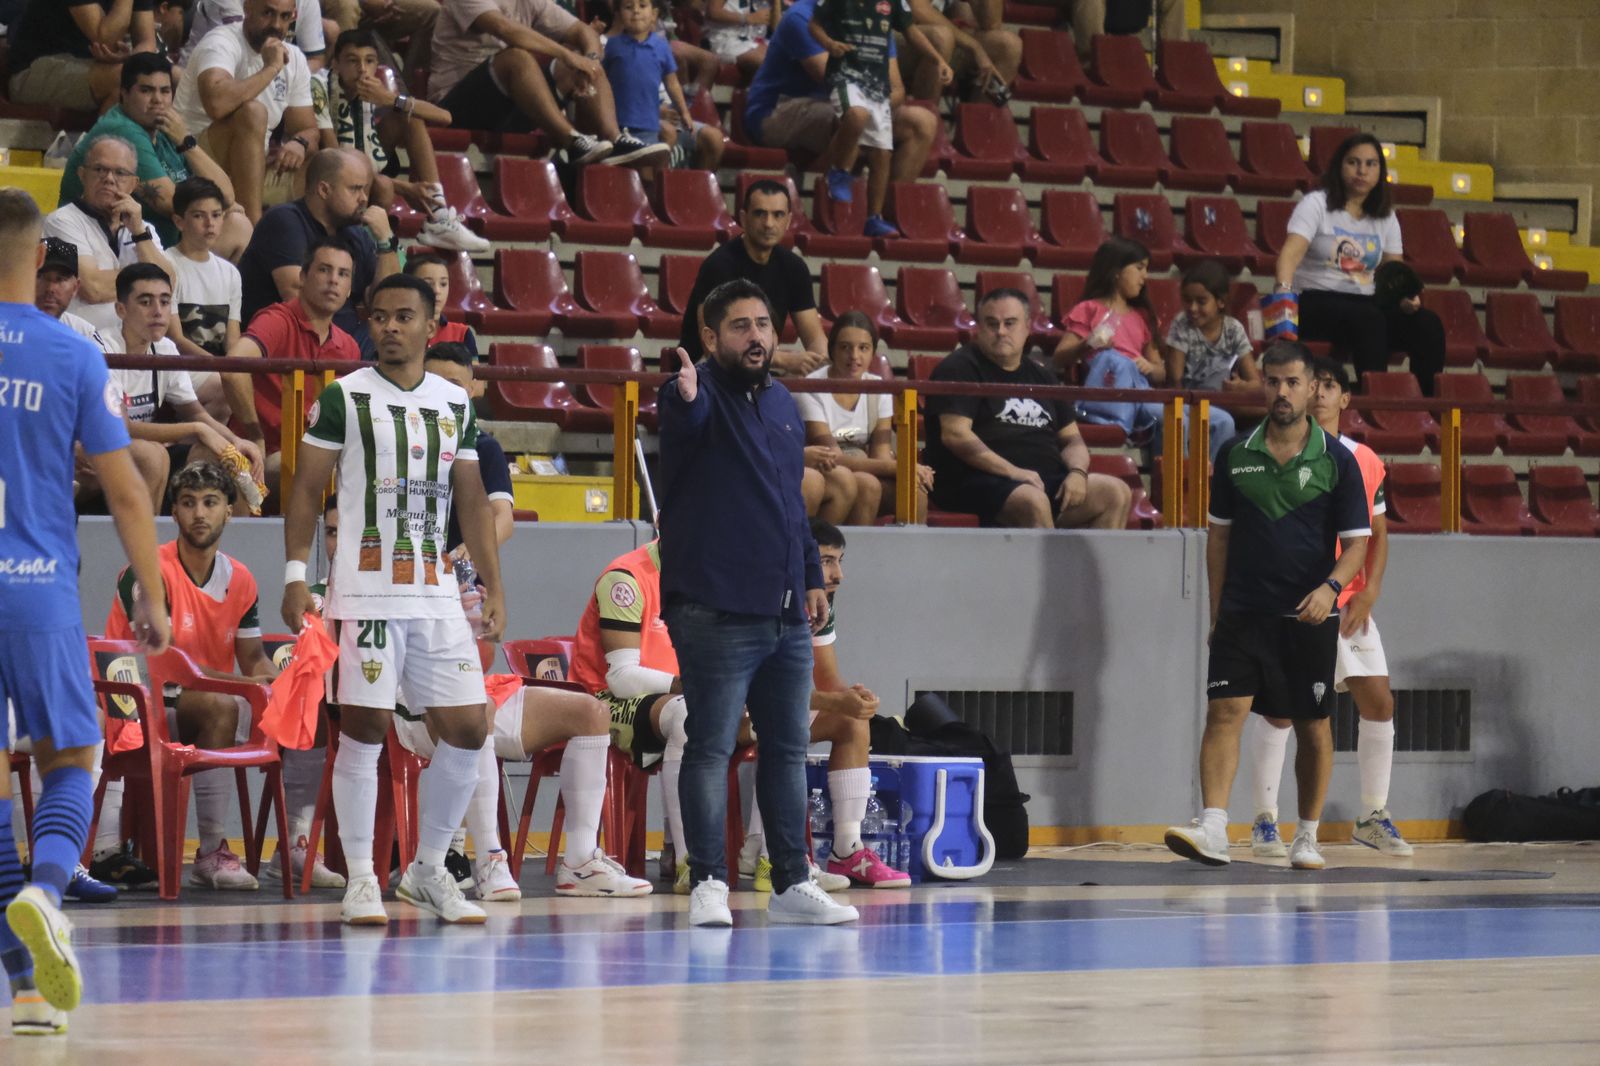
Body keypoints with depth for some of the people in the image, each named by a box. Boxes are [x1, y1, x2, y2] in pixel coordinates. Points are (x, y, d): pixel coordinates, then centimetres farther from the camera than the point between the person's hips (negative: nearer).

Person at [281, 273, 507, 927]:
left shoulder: (455, 404, 13)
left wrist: (493, 587, 12)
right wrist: (294, 574, -9)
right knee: (364, 727, -6)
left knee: (467, 728, 1)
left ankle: (428, 871, 14)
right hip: (367, 590, -5)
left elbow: (473, 503, 17)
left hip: (436, 592, 5)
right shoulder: (343, 397, 0)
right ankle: (360, 879, 1)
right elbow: (307, 491, 0)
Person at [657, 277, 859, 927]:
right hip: (716, 611, -8)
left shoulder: (783, 405, 16)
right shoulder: (701, 394, -8)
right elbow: (684, 422, -34)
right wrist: (686, 399, -56)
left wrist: (811, 576, 23)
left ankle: (791, 884, 18)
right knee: (710, 747, -6)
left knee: (787, 748, 12)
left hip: (786, 616, 8)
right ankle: (707, 884, -3)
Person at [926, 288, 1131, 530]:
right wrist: (1011, 472, -20)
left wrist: (1077, 473, -1)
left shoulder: (1040, 377, 23)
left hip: (1046, 480, 7)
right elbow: (955, 434, -12)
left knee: (1117, 494, -11)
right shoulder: (960, 369, 1)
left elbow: (1072, 439, 23)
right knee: (1033, 501, -37)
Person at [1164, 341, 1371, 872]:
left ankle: (1307, 838, 18)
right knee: (1224, 711, -12)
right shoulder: (1235, 455, 5)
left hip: (1309, 616, -1)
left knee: (1313, 727, 6)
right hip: (1243, 611, 1)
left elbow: (1357, 541, -1)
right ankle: (1212, 829, -20)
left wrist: (1331, 586, -19)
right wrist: (1217, 610, 9)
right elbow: (1219, 535, 12)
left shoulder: (1336, 460, -1)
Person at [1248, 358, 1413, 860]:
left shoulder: (1365, 461, 8)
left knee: (1379, 704, 1)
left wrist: (1369, 592, 0)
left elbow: (1377, 533, 14)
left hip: (1348, 606, 4)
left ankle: (1373, 817, 15)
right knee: (1280, 708, -7)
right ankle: (1265, 820, 4)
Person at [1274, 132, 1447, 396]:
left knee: (1429, 325, -19)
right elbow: (1291, 253, -17)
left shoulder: (1385, 217, 15)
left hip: (1364, 302, 6)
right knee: (1369, 319, -37)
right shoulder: (1317, 204, -2)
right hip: (1315, 302, -6)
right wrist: (1283, 289, -38)